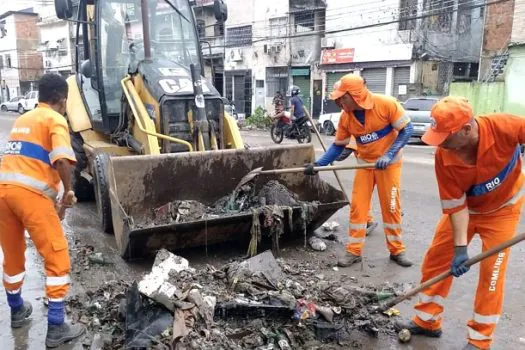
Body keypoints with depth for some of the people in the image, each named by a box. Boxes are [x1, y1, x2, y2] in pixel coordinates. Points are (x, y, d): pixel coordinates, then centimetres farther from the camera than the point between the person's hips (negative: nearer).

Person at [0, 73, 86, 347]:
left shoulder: (22, 119, 25)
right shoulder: (55, 119, 1)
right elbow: (62, 160, -18)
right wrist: (68, 191, -3)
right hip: (30, 193, -8)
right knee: (57, 257, 1)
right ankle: (56, 328, 3)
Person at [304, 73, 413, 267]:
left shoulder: (386, 104, -23)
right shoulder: (345, 117, -10)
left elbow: (406, 130, -17)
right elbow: (338, 145, -1)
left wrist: (388, 155, -27)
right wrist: (318, 164, -13)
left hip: (389, 162, -3)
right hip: (365, 163, 4)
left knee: (391, 206, 3)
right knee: (357, 206, 0)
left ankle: (397, 250, 18)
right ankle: (354, 251, 9)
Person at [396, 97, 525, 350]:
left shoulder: (503, 126, -35)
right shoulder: (443, 157, -28)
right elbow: (455, 205, -20)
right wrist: (460, 247, -23)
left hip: (503, 208, -1)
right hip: (465, 207, 2)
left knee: (491, 272, -3)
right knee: (436, 258, 2)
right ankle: (427, 321, 21)